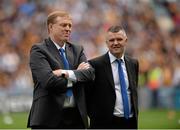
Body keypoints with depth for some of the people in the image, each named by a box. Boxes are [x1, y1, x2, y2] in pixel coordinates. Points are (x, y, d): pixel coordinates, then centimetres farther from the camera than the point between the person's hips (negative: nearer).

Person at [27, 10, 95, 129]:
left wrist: (67, 73, -16)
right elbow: (49, 81, -17)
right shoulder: (38, 50, -3)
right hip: (49, 119, -5)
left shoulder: (78, 50, 15)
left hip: (75, 118, 5)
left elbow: (90, 73, -1)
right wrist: (77, 74, -5)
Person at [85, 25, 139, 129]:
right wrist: (94, 116, -6)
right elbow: (87, 94, -2)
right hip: (105, 124, -5)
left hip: (130, 123, 5)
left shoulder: (133, 63, 11)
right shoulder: (95, 64, -5)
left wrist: (135, 114, 13)